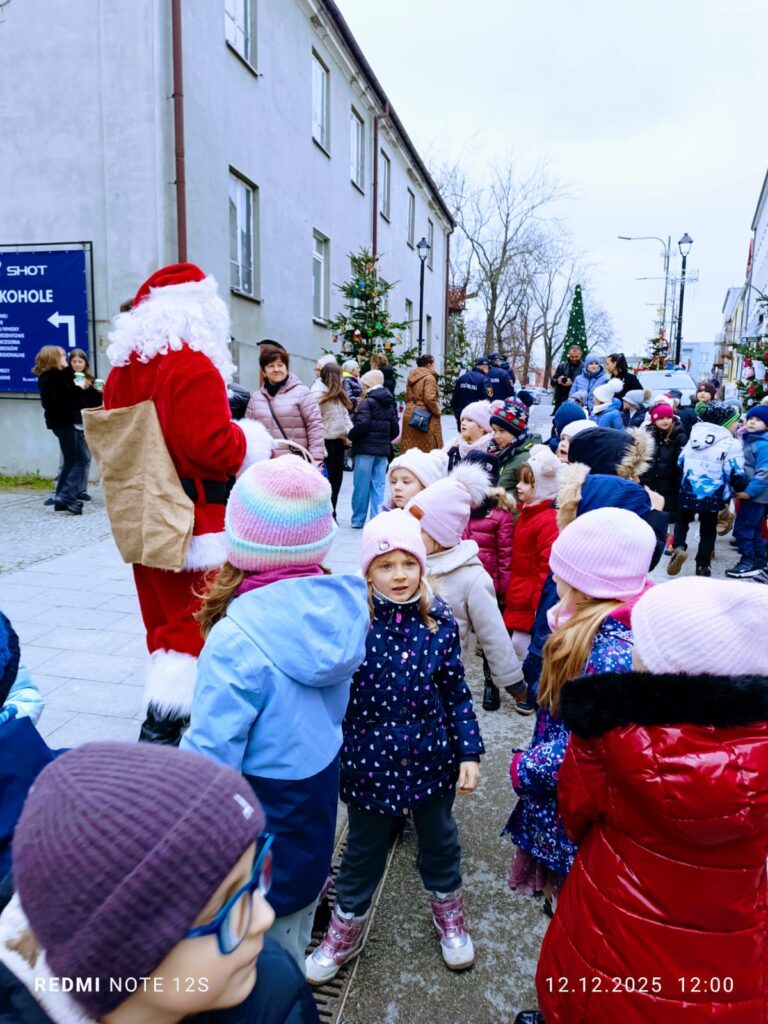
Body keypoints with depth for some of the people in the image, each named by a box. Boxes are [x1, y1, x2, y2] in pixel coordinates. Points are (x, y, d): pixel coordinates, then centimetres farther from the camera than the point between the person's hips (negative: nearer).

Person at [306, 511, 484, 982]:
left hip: (431, 760, 2)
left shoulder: (441, 621, -11)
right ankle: (346, 930, 47)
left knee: (440, 841, 24)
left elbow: (457, 695, -2)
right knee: (364, 851, 20)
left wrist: (469, 752, -4)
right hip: (370, 761, -1)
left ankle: (449, 915, 53)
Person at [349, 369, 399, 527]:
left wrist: (350, 436, -6)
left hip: (365, 449, -6)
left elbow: (362, 424, -20)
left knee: (361, 485, 2)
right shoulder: (389, 404, 12)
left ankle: (358, 519, 9)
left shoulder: (367, 402, -10)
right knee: (378, 485, 8)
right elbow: (395, 429, 12)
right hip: (383, 450, 6)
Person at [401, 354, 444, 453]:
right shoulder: (429, 377, -10)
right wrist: (437, 411, -5)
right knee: (428, 449, -4)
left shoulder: (411, 377, 14)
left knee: (410, 450, 9)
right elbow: (429, 399, -19)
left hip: (410, 414, 8)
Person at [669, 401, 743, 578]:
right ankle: (702, 566, 15)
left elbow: (681, 461, 14)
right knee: (708, 530, 13)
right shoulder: (731, 444, -10)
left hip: (688, 490, 3)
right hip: (713, 495, -3)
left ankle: (679, 548, -7)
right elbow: (735, 474, -13)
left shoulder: (694, 436, 8)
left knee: (682, 520, 21)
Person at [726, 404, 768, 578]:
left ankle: (749, 562, 1)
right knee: (754, 528, 17)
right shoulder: (747, 439, 11)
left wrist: (750, 491, -24)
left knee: (742, 528, -9)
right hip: (748, 491, 10)